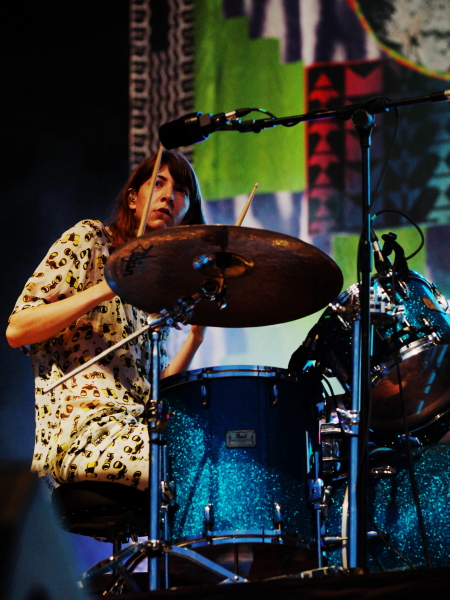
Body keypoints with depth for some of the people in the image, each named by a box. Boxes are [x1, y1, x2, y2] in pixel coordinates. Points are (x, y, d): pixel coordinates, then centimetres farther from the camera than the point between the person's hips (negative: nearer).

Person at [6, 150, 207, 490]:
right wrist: (105, 289, -13)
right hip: (79, 429, -7)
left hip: (138, 429, 7)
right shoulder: (89, 240, 6)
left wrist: (195, 337, 7)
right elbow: (17, 330, -5)